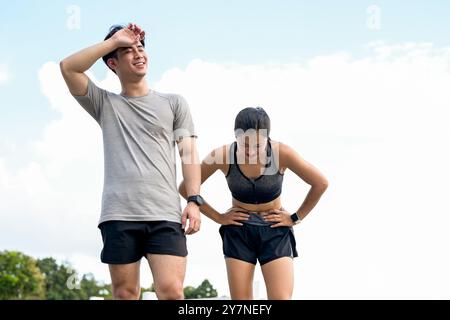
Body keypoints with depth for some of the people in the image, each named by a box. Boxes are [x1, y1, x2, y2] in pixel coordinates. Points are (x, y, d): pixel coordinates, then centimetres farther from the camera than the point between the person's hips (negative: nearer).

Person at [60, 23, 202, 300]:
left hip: (165, 214, -1)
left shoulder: (174, 103, 17)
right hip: (118, 215, 1)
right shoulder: (105, 104, 17)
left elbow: (189, 154, 9)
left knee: (171, 291, -14)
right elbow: (68, 67, 3)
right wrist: (114, 40, 4)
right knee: (125, 293, 1)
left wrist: (193, 200, -5)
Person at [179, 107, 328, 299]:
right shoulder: (222, 155, -15)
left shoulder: (282, 153, -18)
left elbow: (320, 184, -6)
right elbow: (185, 188, -1)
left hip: (275, 230, -1)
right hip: (238, 231, 1)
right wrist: (218, 217, -3)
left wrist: (296, 218, -4)